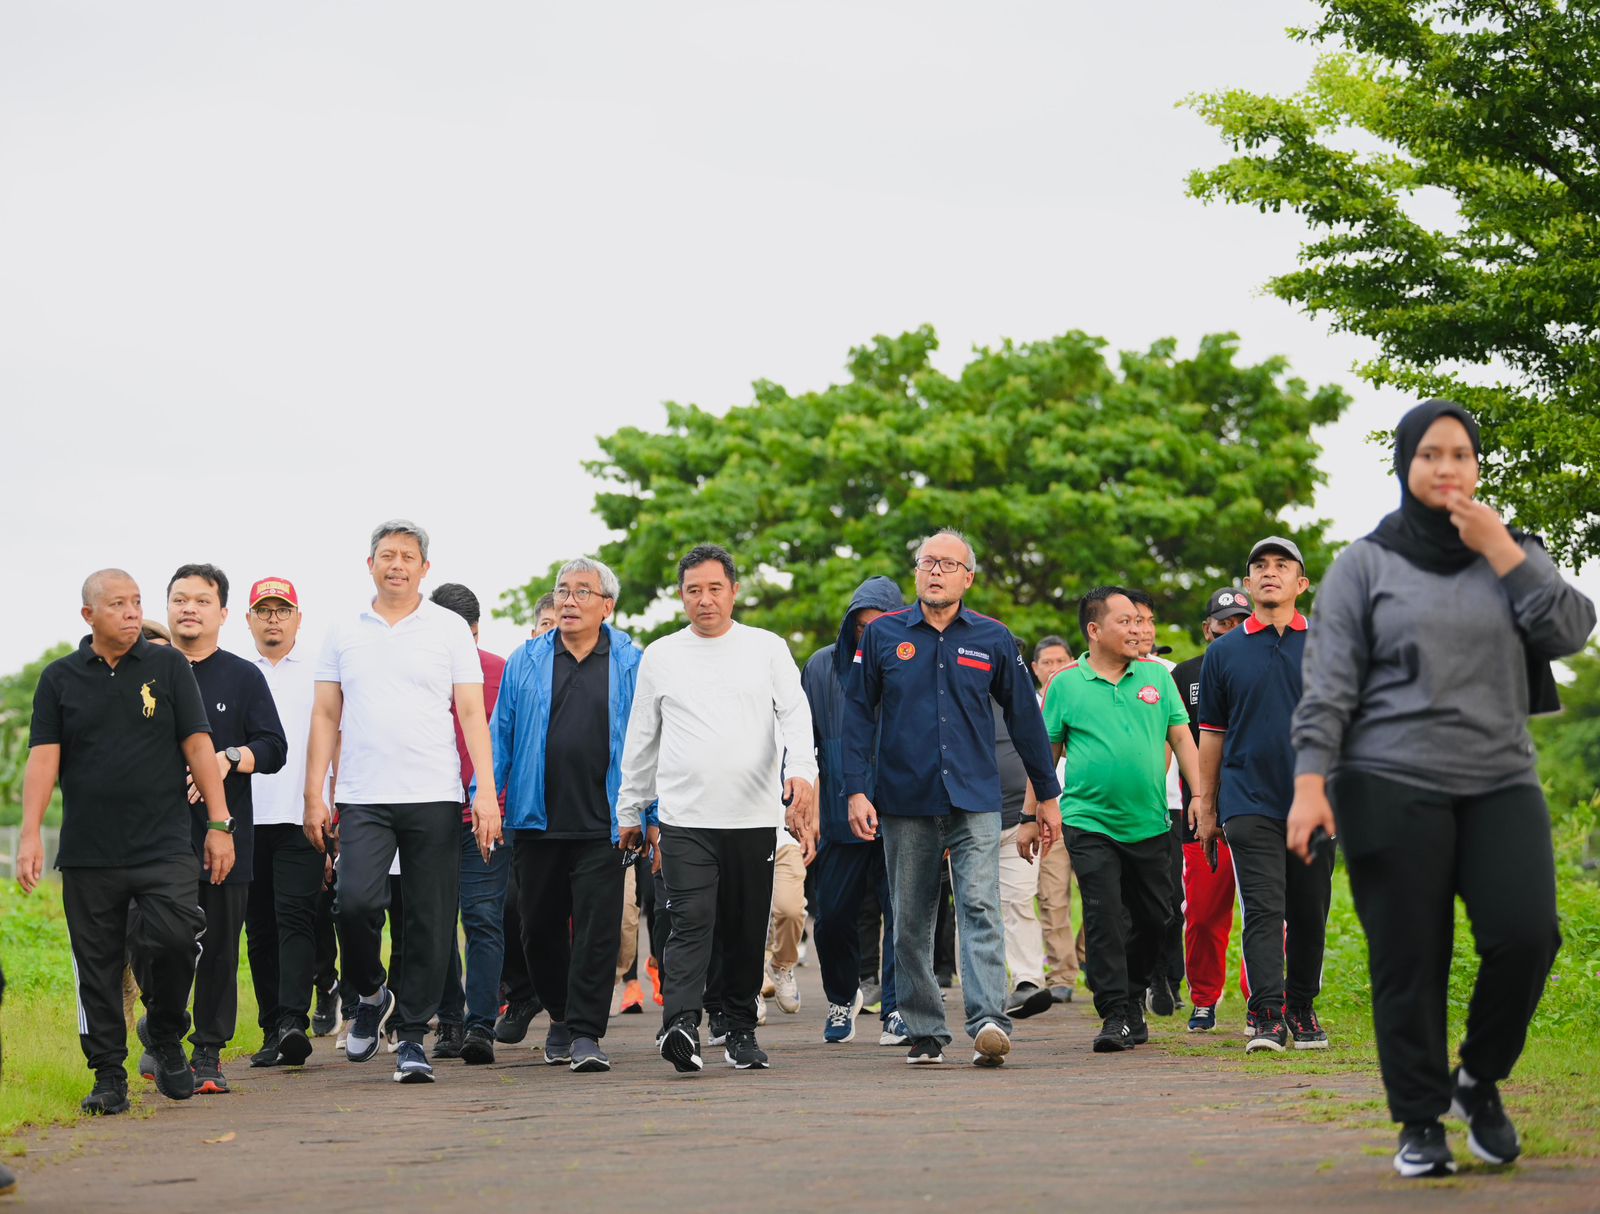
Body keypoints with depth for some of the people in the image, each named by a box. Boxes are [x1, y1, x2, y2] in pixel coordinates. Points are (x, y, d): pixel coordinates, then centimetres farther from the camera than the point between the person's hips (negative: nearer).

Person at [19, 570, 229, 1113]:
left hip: (163, 845, -1)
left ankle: (166, 1037, 6)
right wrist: (30, 834, -8)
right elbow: (43, 759, 3)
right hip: (87, 854, 1)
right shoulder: (60, 678, 8)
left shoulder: (168, 666, 7)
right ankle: (109, 1077, 14)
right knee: (97, 967, 3)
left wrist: (220, 824, -1)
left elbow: (198, 746, 5)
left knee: (176, 937, -19)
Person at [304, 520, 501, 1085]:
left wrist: (486, 791, -7)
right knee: (356, 900, -16)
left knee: (430, 922, -1)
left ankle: (412, 1036, 10)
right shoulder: (343, 633, 11)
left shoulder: (449, 629, 6)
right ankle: (371, 994, 11)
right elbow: (326, 716, 12)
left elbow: (472, 713, 3)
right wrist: (314, 796, 4)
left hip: (433, 798, -1)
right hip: (362, 799, 1)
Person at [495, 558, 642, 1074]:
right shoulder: (526, 662, 8)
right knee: (540, 928, 10)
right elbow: (501, 735, 10)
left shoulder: (630, 664, 4)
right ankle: (560, 1016, 30)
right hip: (537, 820, 3)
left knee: (597, 927, -7)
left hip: (602, 824, -2)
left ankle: (586, 1031, -4)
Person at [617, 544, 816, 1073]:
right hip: (684, 818, -1)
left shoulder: (768, 648, 8)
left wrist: (802, 770, -21)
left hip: (754, 816, 1)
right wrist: (630, 812, 16)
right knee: (691, 923, -15)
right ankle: (681, 1026, -26)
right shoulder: (660, 656, 10)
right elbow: (640, 741, 16)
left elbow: (795, 714, -2)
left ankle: (741, 1029, 19)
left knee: (747, 931, 7)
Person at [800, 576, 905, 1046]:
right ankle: (842, 998, 29)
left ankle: (896, 1008, 5)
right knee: (833, 916, 7)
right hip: (840, 815, 2)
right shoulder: (822, 667, 4)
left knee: (901, 913, -4)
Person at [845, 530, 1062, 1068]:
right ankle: (924, 1033, 14)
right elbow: (858, 714, 4)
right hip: (904, 802, 1)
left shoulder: (992, 639, 6)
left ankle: (989, 1021, -24)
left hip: (975, 801, -1)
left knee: (981, 908, -15)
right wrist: (856, 791, -5)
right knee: (911, 923, 6)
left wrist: (1047, 795, 15)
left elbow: (1023, 716, 12)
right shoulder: (882, 635, 5)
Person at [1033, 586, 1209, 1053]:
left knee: (1153, 917, 8)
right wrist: (1032, 817, 4)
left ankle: (1132, 1000, 28)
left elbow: (1181, 738, 9)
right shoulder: (1065, 685, 1)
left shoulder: (1156, 676, 8)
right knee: (1104, 918, -10)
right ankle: (1115, 1015, -5)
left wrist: (1200, 796, 0)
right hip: (1089, 820, -3)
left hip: (1149, 823, 3)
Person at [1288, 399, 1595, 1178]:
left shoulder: (1513, 552, 13)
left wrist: (1501, 551, -6)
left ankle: (1480, 1080, 10)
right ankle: (1420, 1122, 11)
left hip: (1501, 783, 2)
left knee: (1526, 933, -13)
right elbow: (1328, 686, 0)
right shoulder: (1365, 565, 5)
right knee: (1408, 960, -2)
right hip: (1393, 789, -2)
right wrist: (1311, 783, -11)